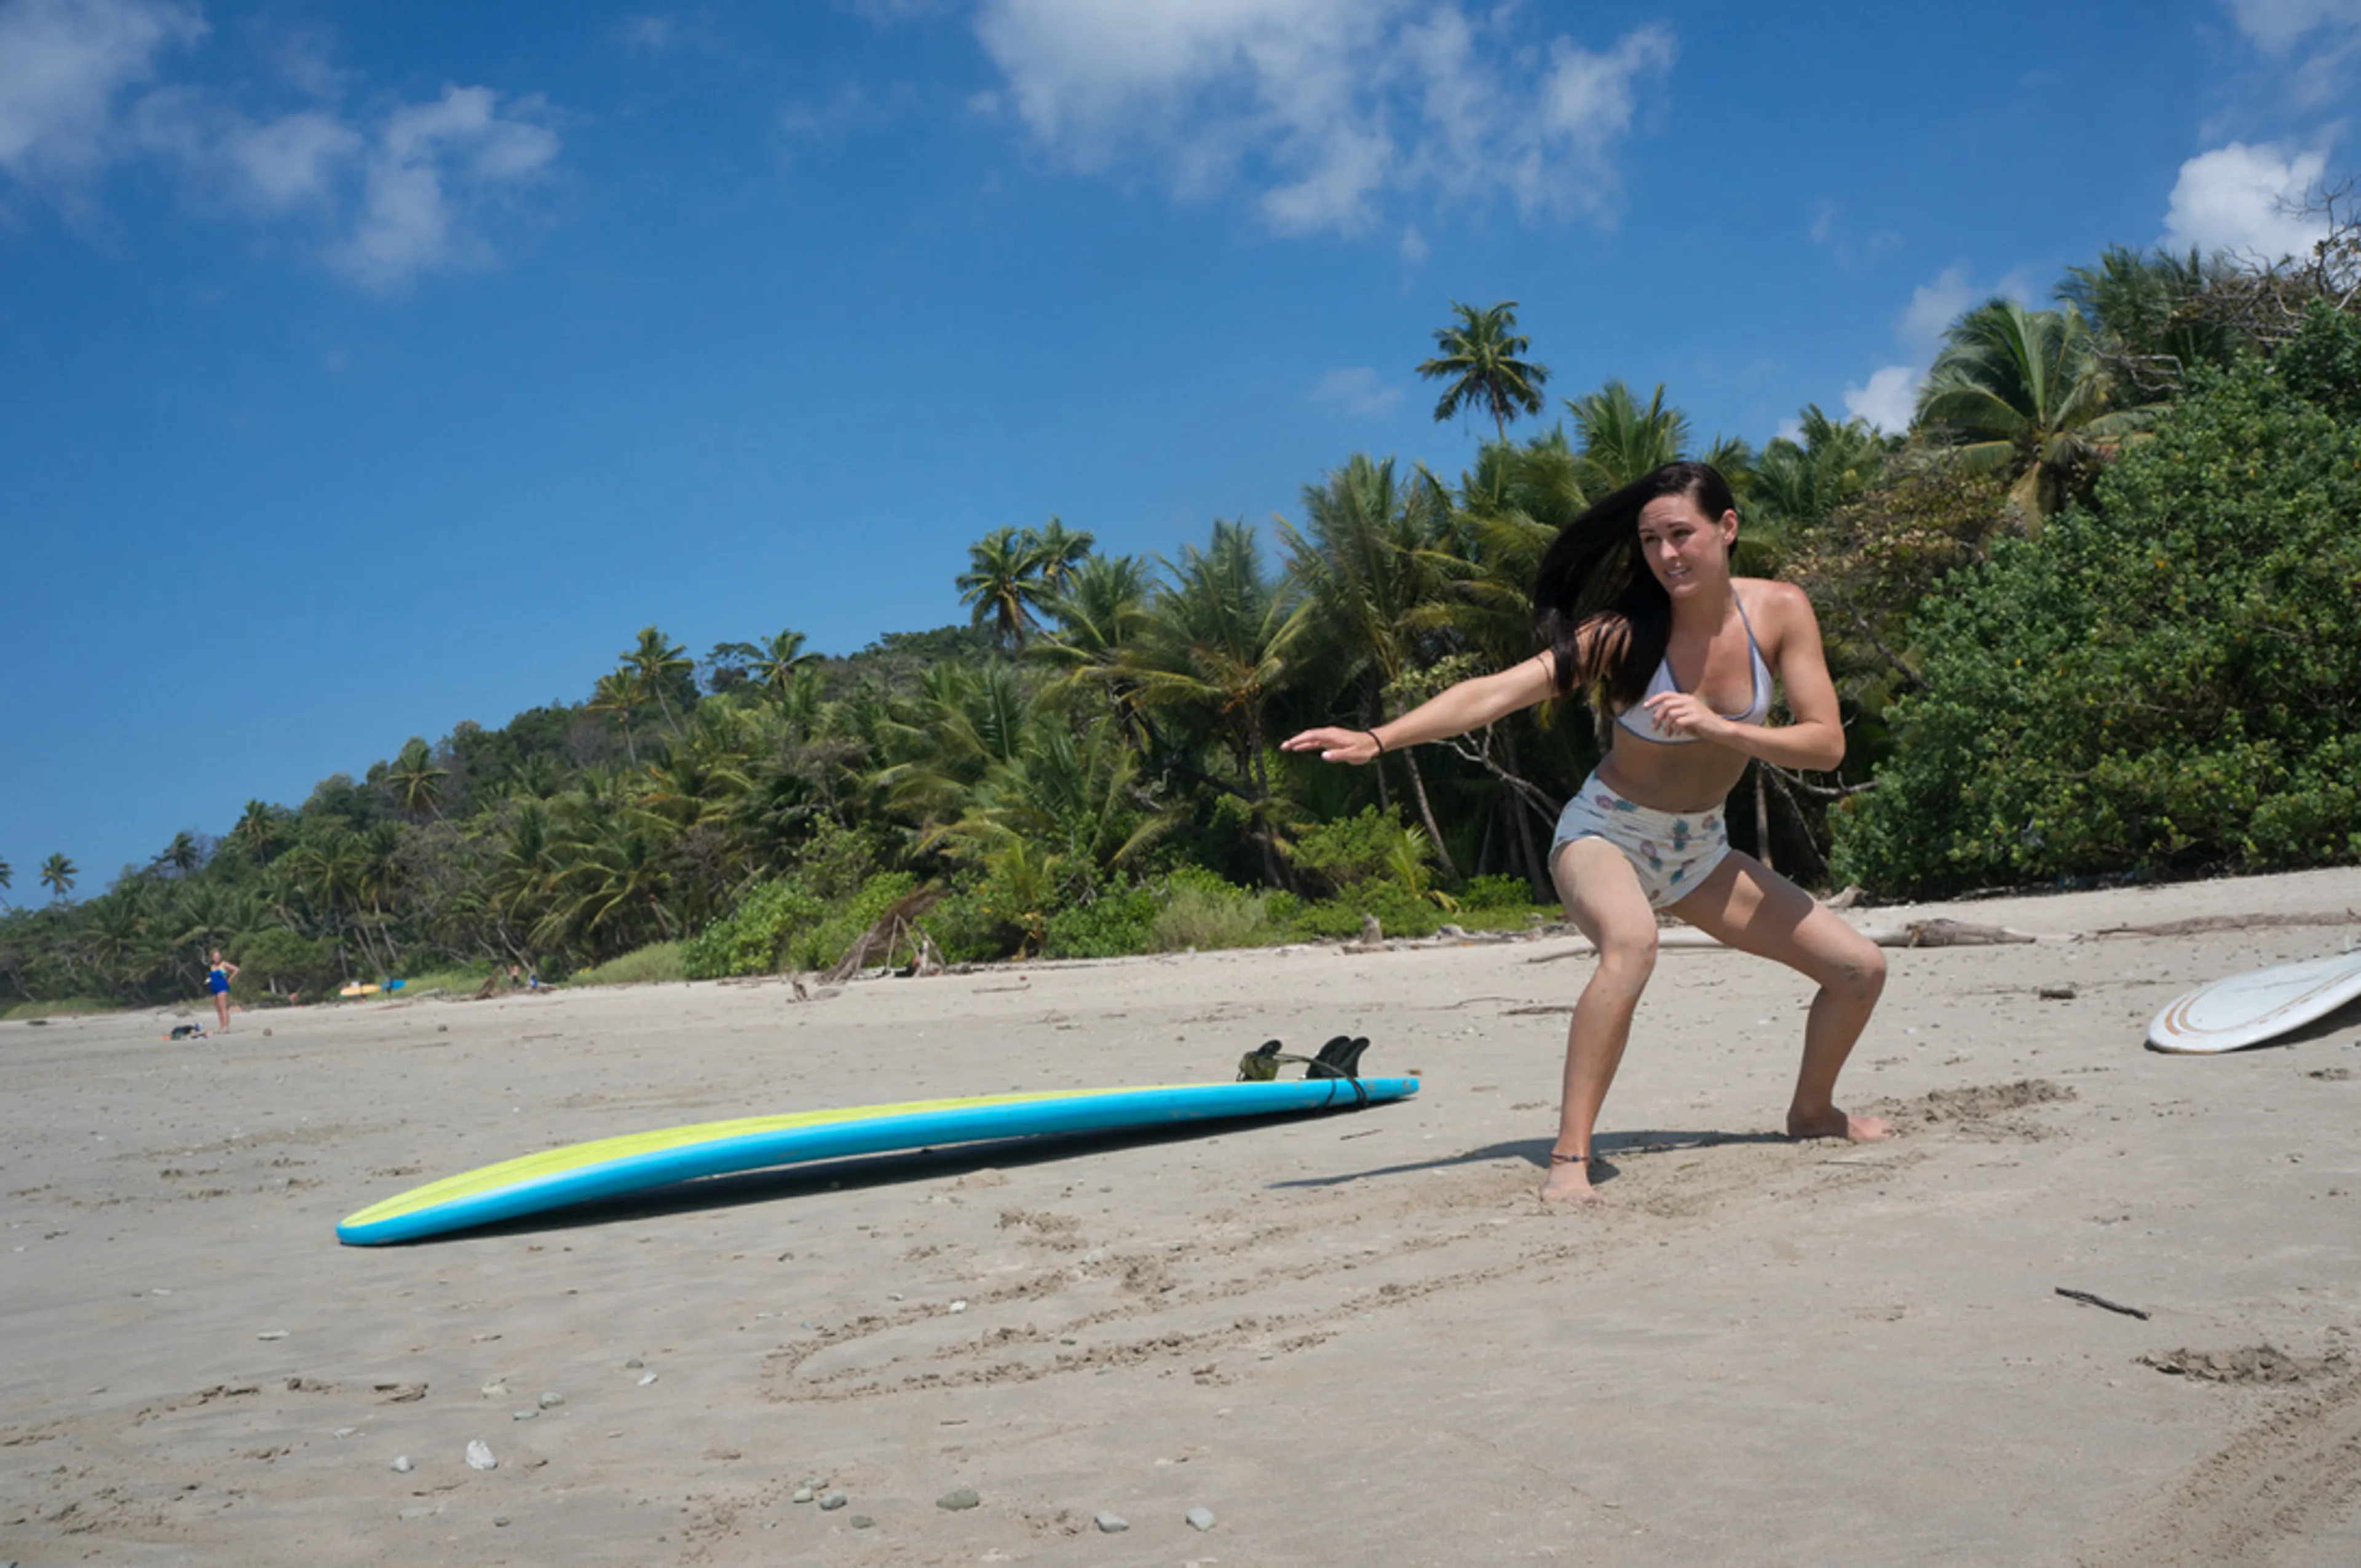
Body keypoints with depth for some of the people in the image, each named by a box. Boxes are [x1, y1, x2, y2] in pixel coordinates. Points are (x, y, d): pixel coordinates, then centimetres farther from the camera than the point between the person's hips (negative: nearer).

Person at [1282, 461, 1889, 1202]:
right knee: (1632, 944, -39)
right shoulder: (1625, 632, -21)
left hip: (1699, 849, 5)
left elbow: (1827, 743, -15)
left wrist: (1719, 728, -31)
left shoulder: (1779, 611, -12)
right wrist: (1376, 738, -42)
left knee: (1860, 968, 3)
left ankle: (1812, 1111, 31)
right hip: (1606, 833, -5)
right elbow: (1494, 693, -30)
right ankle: (1568, 1158, -35)